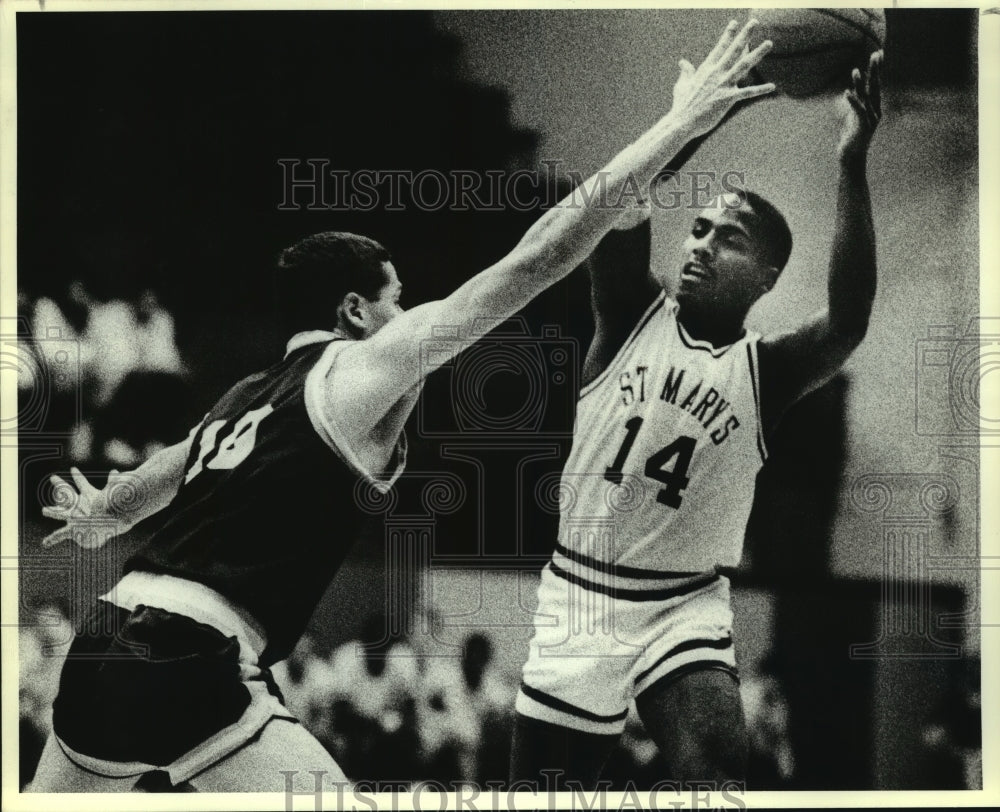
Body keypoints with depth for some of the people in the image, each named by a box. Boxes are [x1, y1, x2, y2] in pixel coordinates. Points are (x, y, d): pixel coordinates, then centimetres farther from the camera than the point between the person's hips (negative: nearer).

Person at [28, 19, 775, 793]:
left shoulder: (246, 398, 19)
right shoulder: (358, 372, -2)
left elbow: (121, 501, 36)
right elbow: (534, 263, -7)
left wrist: (96, 519, 61)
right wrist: (680, 125, -4)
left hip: (105, 650, 8)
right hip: (190, 666, -8)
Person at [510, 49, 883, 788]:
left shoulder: (765, 371, -4)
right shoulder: (635, 317, -1)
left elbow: (848, 323, -24)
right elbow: (619, 216, -20)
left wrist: (852, 165, -33)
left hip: (686, 607, -1)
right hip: (582, 595, 1)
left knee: (715, 763, -28)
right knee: (545, 781, 8)